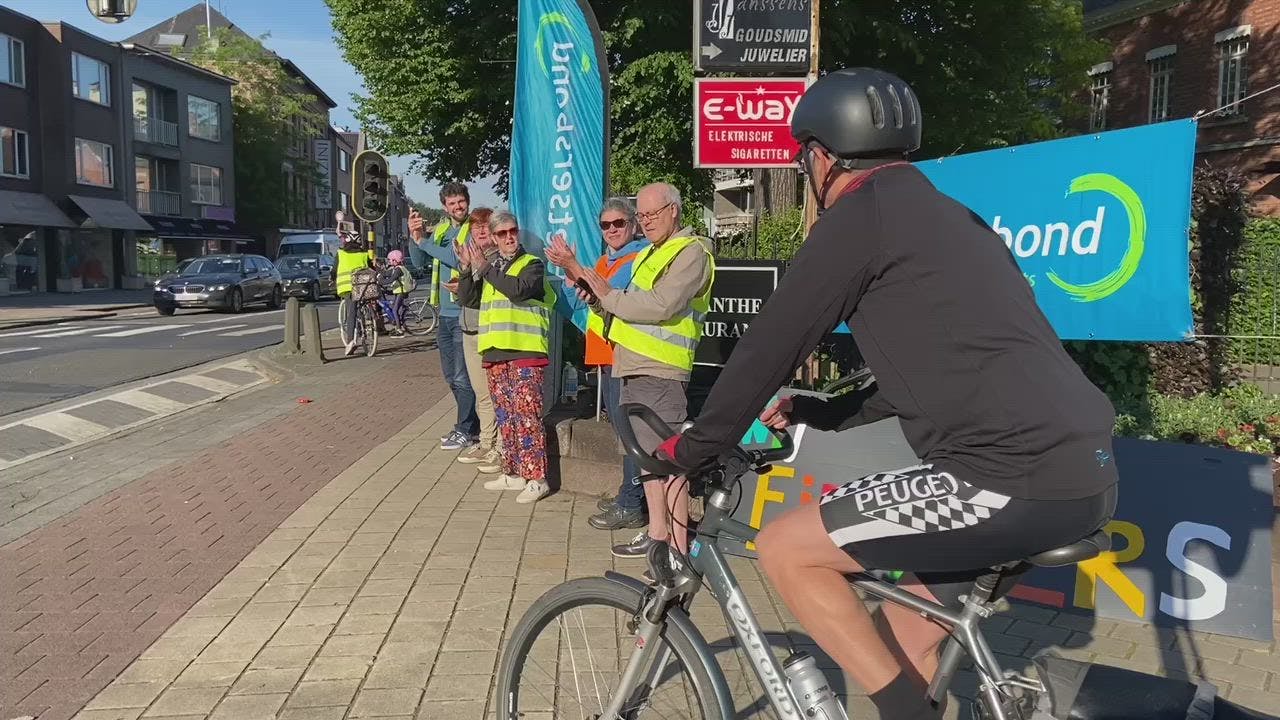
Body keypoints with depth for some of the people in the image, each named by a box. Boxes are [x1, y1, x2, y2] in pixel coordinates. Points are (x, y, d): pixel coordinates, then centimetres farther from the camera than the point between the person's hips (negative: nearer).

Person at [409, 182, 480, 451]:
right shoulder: (440, 229, 13)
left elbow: (460, 259, -23)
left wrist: (423, 241, -17)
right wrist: (415, 235, -6)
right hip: (445, 312, 8)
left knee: (463, 378, -3)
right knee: (451, 376, 16)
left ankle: (465, 431, 9)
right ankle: (471, 423, 28)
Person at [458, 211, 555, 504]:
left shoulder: (532, 264, 0)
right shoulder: (490, 266, 18)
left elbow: (518, 289, -19)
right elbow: (466, 294, 9)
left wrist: (484, 268, -13)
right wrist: (468, 266, -6)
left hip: (525, 351, -7)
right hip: (495, 351, 7)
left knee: (526, 416, -10)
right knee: (505, 417, 12)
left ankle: (536, 478, -7)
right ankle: (513, 473, 21)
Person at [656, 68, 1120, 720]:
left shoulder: (866, 211, -4)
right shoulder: (941, 216, 23)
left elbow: (770, 344, -2)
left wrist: (691, 448, 10)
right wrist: (817, 413, 35)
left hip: (1015, 477, -9)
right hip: (1079, 472, 9)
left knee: (785, 550, 0)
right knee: (909, 632, 23)